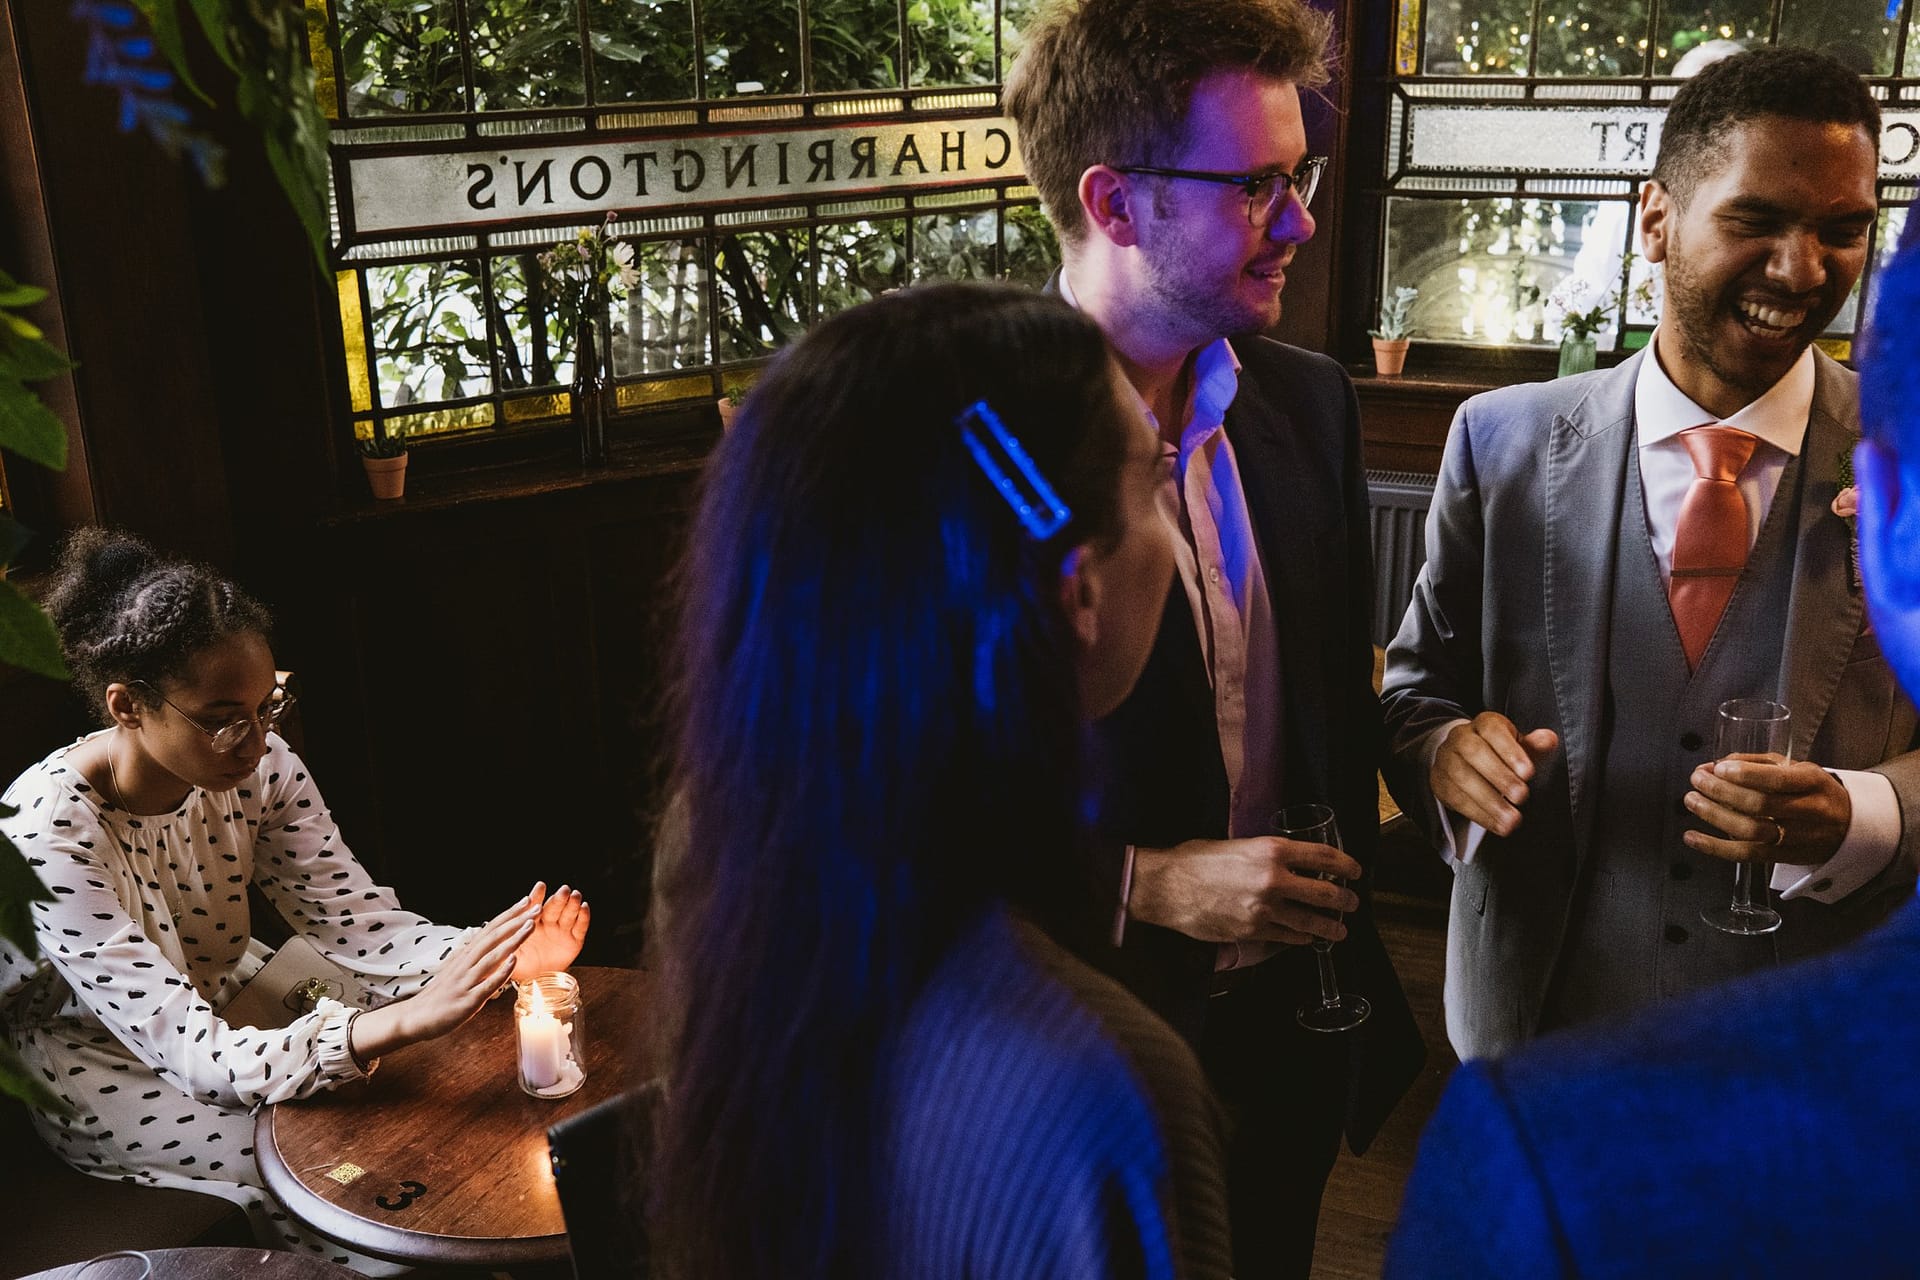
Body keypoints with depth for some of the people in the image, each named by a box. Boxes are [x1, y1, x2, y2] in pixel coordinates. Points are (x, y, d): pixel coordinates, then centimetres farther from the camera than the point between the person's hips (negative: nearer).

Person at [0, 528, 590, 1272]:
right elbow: (192, 1055, -38)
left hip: (221, 1001, 5)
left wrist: (490, 959, -37)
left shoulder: (258, 765, -17)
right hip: (92, 1059, -5)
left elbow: (349, 917, -16)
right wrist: (404, 1021, -51)